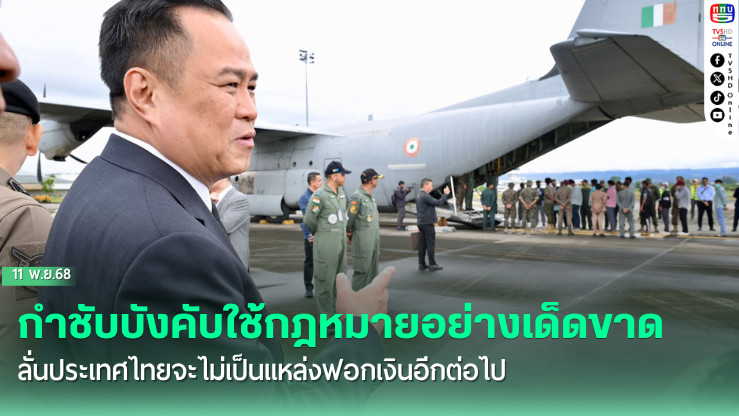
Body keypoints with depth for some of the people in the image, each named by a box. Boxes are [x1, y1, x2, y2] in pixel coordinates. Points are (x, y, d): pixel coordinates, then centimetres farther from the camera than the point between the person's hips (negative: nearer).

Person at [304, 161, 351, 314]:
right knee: (325, 280, 1)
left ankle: (336, 310, 27)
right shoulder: (319, 195, -15)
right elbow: (309, 220, -10)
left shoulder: (341, 192, 9)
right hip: (325, 244, -8)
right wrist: (318, 234, 5)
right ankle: (325, 316, 11)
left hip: (341, 242, 8)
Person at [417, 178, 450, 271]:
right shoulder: (425, 196, -17)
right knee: (430, 244, -5)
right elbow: (438, 203, -20)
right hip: (427, 223, -10)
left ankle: (421, 264, 13)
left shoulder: (419, 195, 15)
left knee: (422, 244, 10)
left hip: (421, 223, 10)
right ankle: (432, 265, -2)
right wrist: (446, 194, -8)